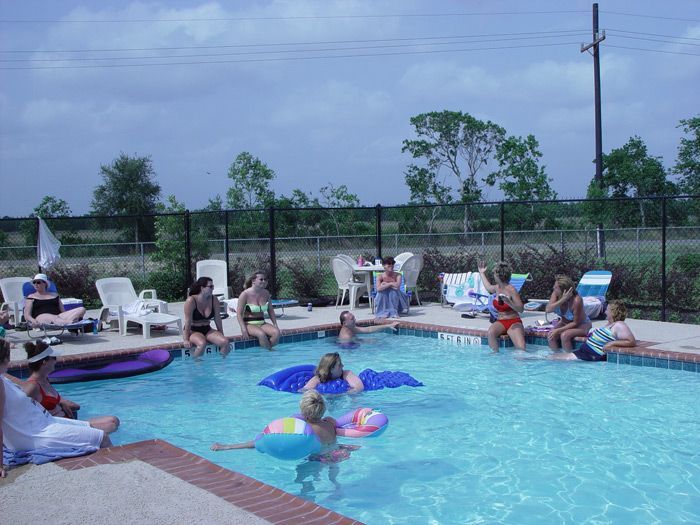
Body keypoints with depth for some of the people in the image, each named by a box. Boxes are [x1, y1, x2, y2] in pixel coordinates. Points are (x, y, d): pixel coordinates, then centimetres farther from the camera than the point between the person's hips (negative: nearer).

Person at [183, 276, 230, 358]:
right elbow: (188, 321, -17)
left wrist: (221, 335, 6)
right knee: (202, 344, -36)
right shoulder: (191, 301, -17)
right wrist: (186, 339, -18)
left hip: (207, 330, 5)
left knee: (225, 342, -19)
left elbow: (217, 319, 3)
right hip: (193, 330, -5)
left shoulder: (214, 300, -4)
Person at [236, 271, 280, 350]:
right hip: (249, 324, -5)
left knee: (276, 332, -23)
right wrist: (244, 329, -19)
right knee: (262, 334, -34)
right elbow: (239, 314, -9)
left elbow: (271, 311, 16)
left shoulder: (266, 293, 7)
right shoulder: (245, 294, -9)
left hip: (262, 323, 5)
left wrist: (275, 324, 6)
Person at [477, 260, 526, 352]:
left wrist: (509, 303, -30)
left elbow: (521, 309, -14)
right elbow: (488, 287, 34)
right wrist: (482, 273, 38)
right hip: (500, 322, 5)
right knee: (491, 332, -30)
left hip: (514, 322, -5)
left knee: (521, 349, -27)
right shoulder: (497, 288, 6)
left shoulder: (511, 290, -14)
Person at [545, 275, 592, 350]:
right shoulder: (556, 294, -19)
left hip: (581, 325, -5)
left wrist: (558, 330, -29)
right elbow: (548, 310, -31)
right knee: (550, 336, -21)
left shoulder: (576, 300, -33)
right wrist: (562, 300, -41)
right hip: (564, 323, 5)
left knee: (564, 335, -31)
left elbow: (576, 323, -24)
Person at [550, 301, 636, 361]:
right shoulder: (609, 324, 16)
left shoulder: (619, 325, -15)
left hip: (592, 357, -11)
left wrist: (612, 343, -28)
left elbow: (632, 342, -26)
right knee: (553, 356, 9)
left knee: (554, 358, -12)